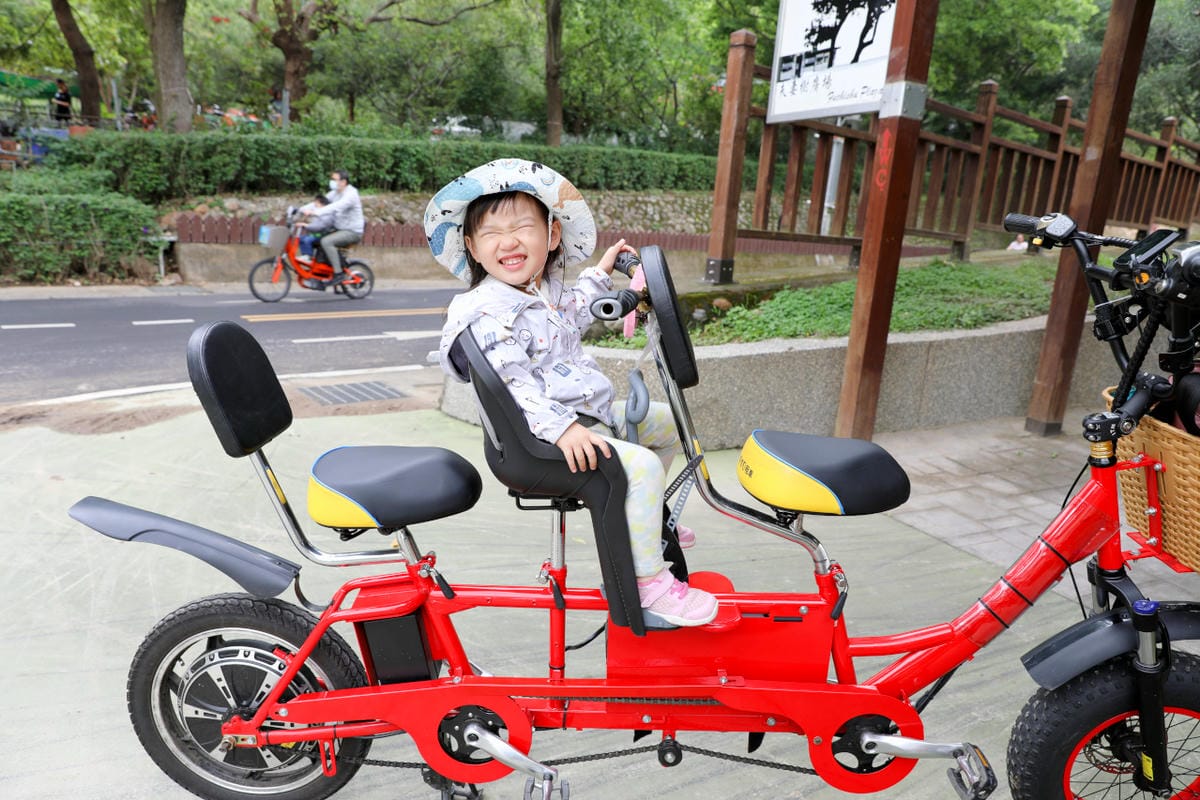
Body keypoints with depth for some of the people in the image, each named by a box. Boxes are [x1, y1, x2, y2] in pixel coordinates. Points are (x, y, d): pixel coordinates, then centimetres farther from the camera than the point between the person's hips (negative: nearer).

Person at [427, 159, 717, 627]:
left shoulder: (548, 289, 10)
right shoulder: (491, 313, -19)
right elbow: (512, 386, -27)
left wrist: (599, 274, 36)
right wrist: (562, 428, -38)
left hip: (595, 413, 10)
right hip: (545, 438, -10)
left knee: (665, 422, 23)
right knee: (641, 463, -28)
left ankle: (644, 521, 34)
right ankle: (649, 582, -14)